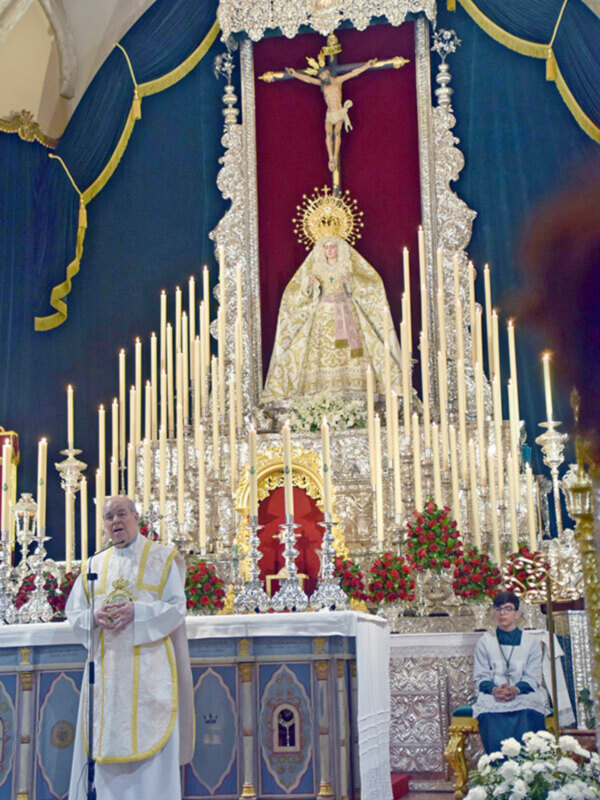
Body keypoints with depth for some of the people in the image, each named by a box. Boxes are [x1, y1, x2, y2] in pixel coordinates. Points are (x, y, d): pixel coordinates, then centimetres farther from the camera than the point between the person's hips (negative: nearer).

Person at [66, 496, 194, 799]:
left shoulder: (162, 558, 7)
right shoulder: (93, 566, 17)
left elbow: (177, 607, -2)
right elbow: (74, 612, 12)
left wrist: (137, 612, -16)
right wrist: (96, 616, -11)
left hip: (148, 664, -3)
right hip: (106, 666, 3)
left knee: (147, 737, -8)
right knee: (105, 737, -2)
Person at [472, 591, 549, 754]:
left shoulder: (531, 642, 14)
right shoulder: (485, 642, 16)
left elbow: (533, 678, 4)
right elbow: (480, 677, 7)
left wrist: (516, 689, -19)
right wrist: (494, 689, -17)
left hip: (524, 695, 0)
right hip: (492, 698, 0)